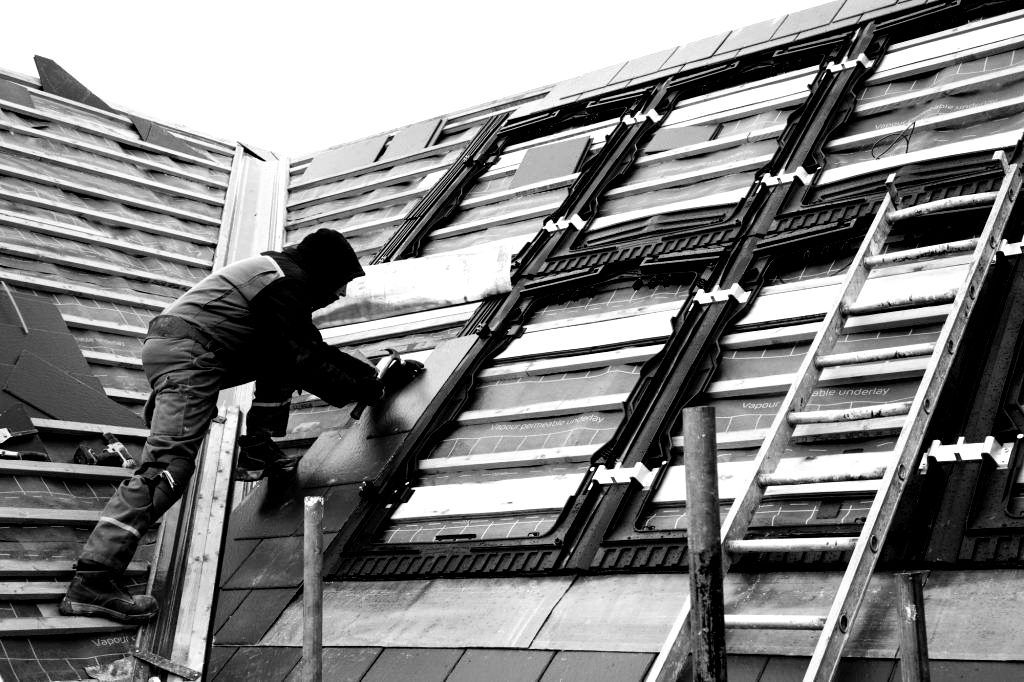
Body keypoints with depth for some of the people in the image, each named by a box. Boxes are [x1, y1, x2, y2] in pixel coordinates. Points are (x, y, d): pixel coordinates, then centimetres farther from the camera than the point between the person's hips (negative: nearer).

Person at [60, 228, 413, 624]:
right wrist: (360, 391, -2)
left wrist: (366, 372, 28)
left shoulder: (280, 273, 24)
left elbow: (312, 348, 31)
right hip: (190, 356, -11)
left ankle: (257, 453, 15)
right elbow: (304, 363, -12)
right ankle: (93, 581, -27)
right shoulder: (287, 282, -7)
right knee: (168, 465, -20)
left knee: (281, 359, 21)